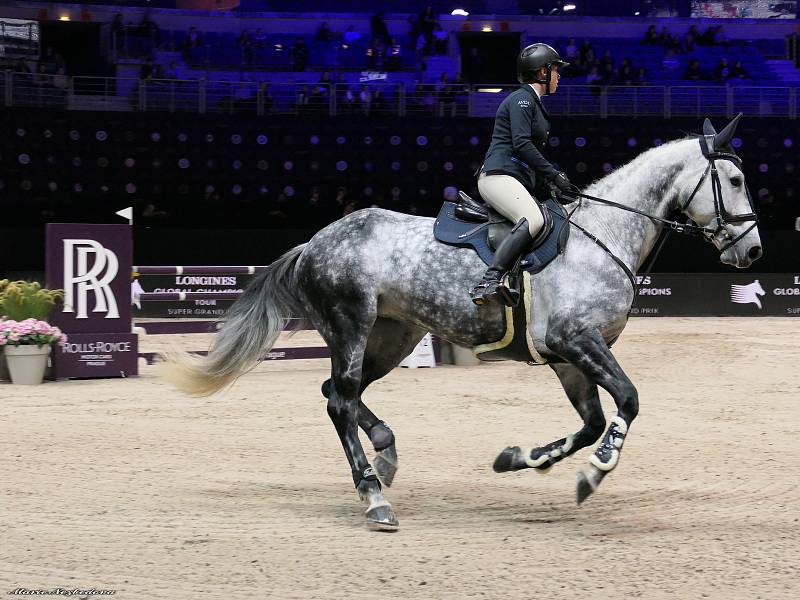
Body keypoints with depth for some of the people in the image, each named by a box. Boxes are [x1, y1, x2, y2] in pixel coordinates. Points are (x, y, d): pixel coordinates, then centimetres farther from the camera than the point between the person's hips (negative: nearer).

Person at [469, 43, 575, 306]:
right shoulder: (522, 99, -5)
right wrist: (554, 175, -16)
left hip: (522, 180, 11)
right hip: (498, 174, -11)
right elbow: (521, 144, -17)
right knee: (533, 220, -33)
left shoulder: (535, 104, 26)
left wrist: (550, 184, 14)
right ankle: (489, 282, -45)